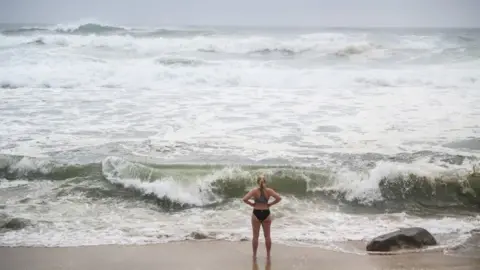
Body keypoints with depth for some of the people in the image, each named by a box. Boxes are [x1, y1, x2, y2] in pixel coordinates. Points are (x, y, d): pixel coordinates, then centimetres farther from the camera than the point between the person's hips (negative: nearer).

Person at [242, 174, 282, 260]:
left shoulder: (254, 191, -11)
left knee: (255, 236, 11)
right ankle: (268, 255, 19)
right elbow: (279, 198, -14)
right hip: (266, 214, 1)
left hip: (256, 214, -1)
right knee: (267, 236, 13)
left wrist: (251, 204, -4)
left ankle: (254, 255, 17)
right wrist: (270, 204, -3)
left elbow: (244, 199, -20)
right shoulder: (269, 191, -7)